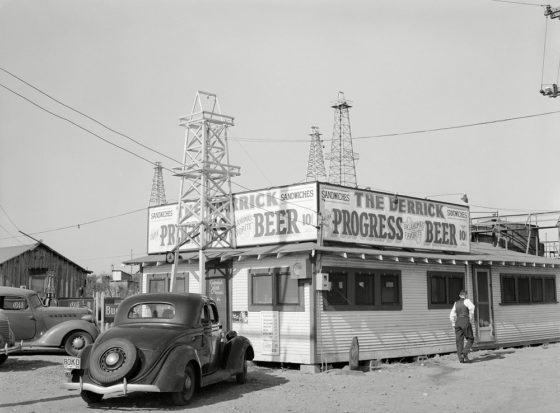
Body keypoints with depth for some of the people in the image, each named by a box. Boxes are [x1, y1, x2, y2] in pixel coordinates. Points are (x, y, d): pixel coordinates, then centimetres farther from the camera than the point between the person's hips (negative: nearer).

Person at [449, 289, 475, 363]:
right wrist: (471, 320, -11)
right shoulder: (466, 301, 2)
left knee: (459, 341, 3)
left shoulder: (456, 303, 18)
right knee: (470, 339, 3)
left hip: (457, 322, 5)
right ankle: (465, 353, -16)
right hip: (465, 321, -5)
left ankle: (461, 358, -1)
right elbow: (471, 307, -19)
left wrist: (454, 325, 18)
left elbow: (452, 315, 15)